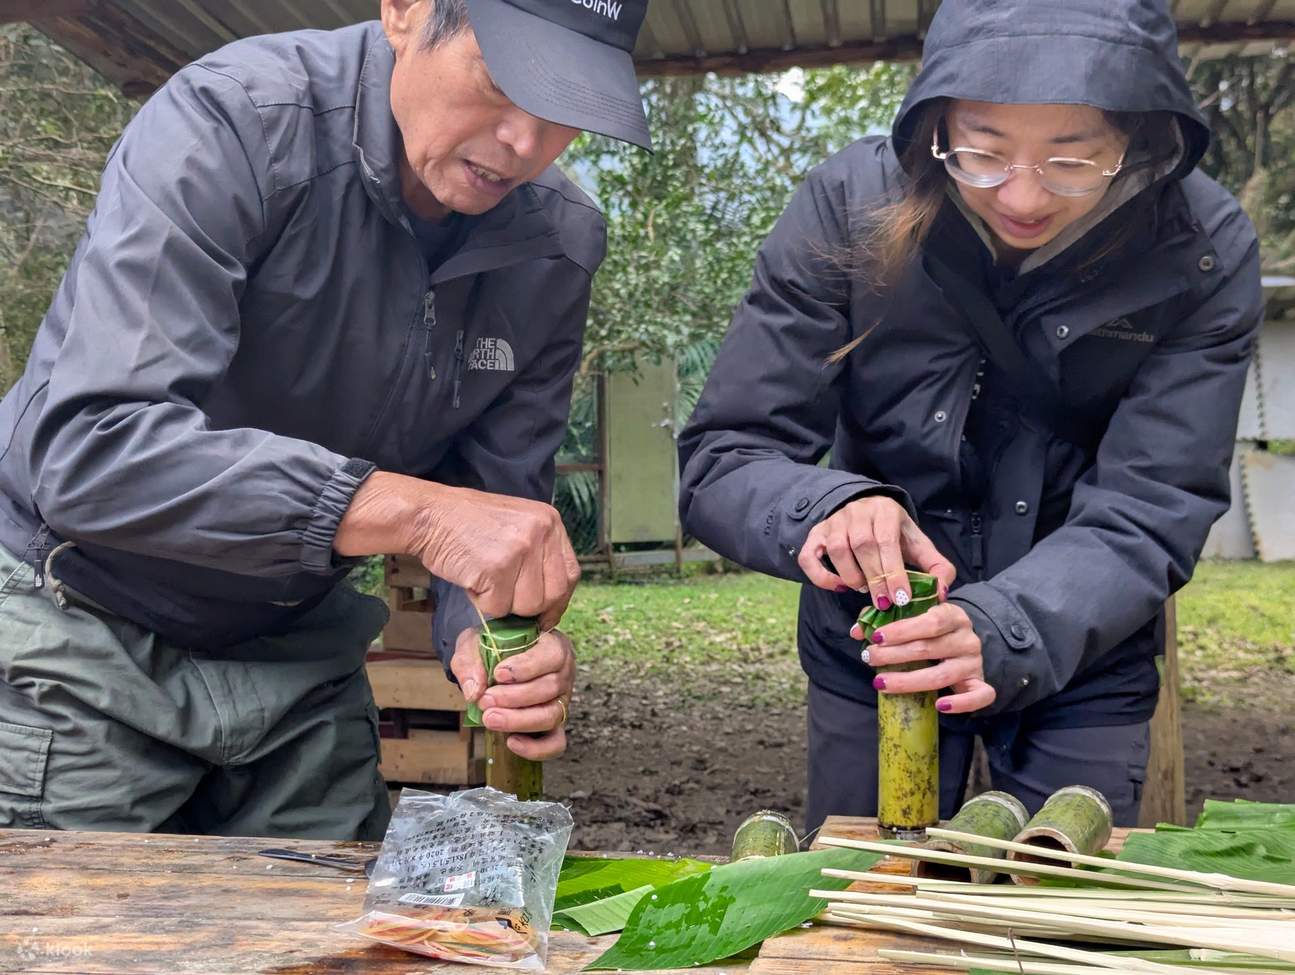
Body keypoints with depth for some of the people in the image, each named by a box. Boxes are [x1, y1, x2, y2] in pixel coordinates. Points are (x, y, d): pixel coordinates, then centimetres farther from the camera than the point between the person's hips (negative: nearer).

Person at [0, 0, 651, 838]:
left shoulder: (559, 247, -8)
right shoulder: (231, 121, -24)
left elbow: (499, 502, -5)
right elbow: (87, 450, -33)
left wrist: (487, 636, -27)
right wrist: (409, 510, -41)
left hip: (298, 656, 5)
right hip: (79, 632, -4)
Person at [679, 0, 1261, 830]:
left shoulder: (1204, 253, -19)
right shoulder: (849, 207, -21)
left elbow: (1145, 516, -22)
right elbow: (721, 463, -20)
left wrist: (1001, 632, -40)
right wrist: (827, 508, -41)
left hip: (1086, 662, 0)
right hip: (870, 651, 1)